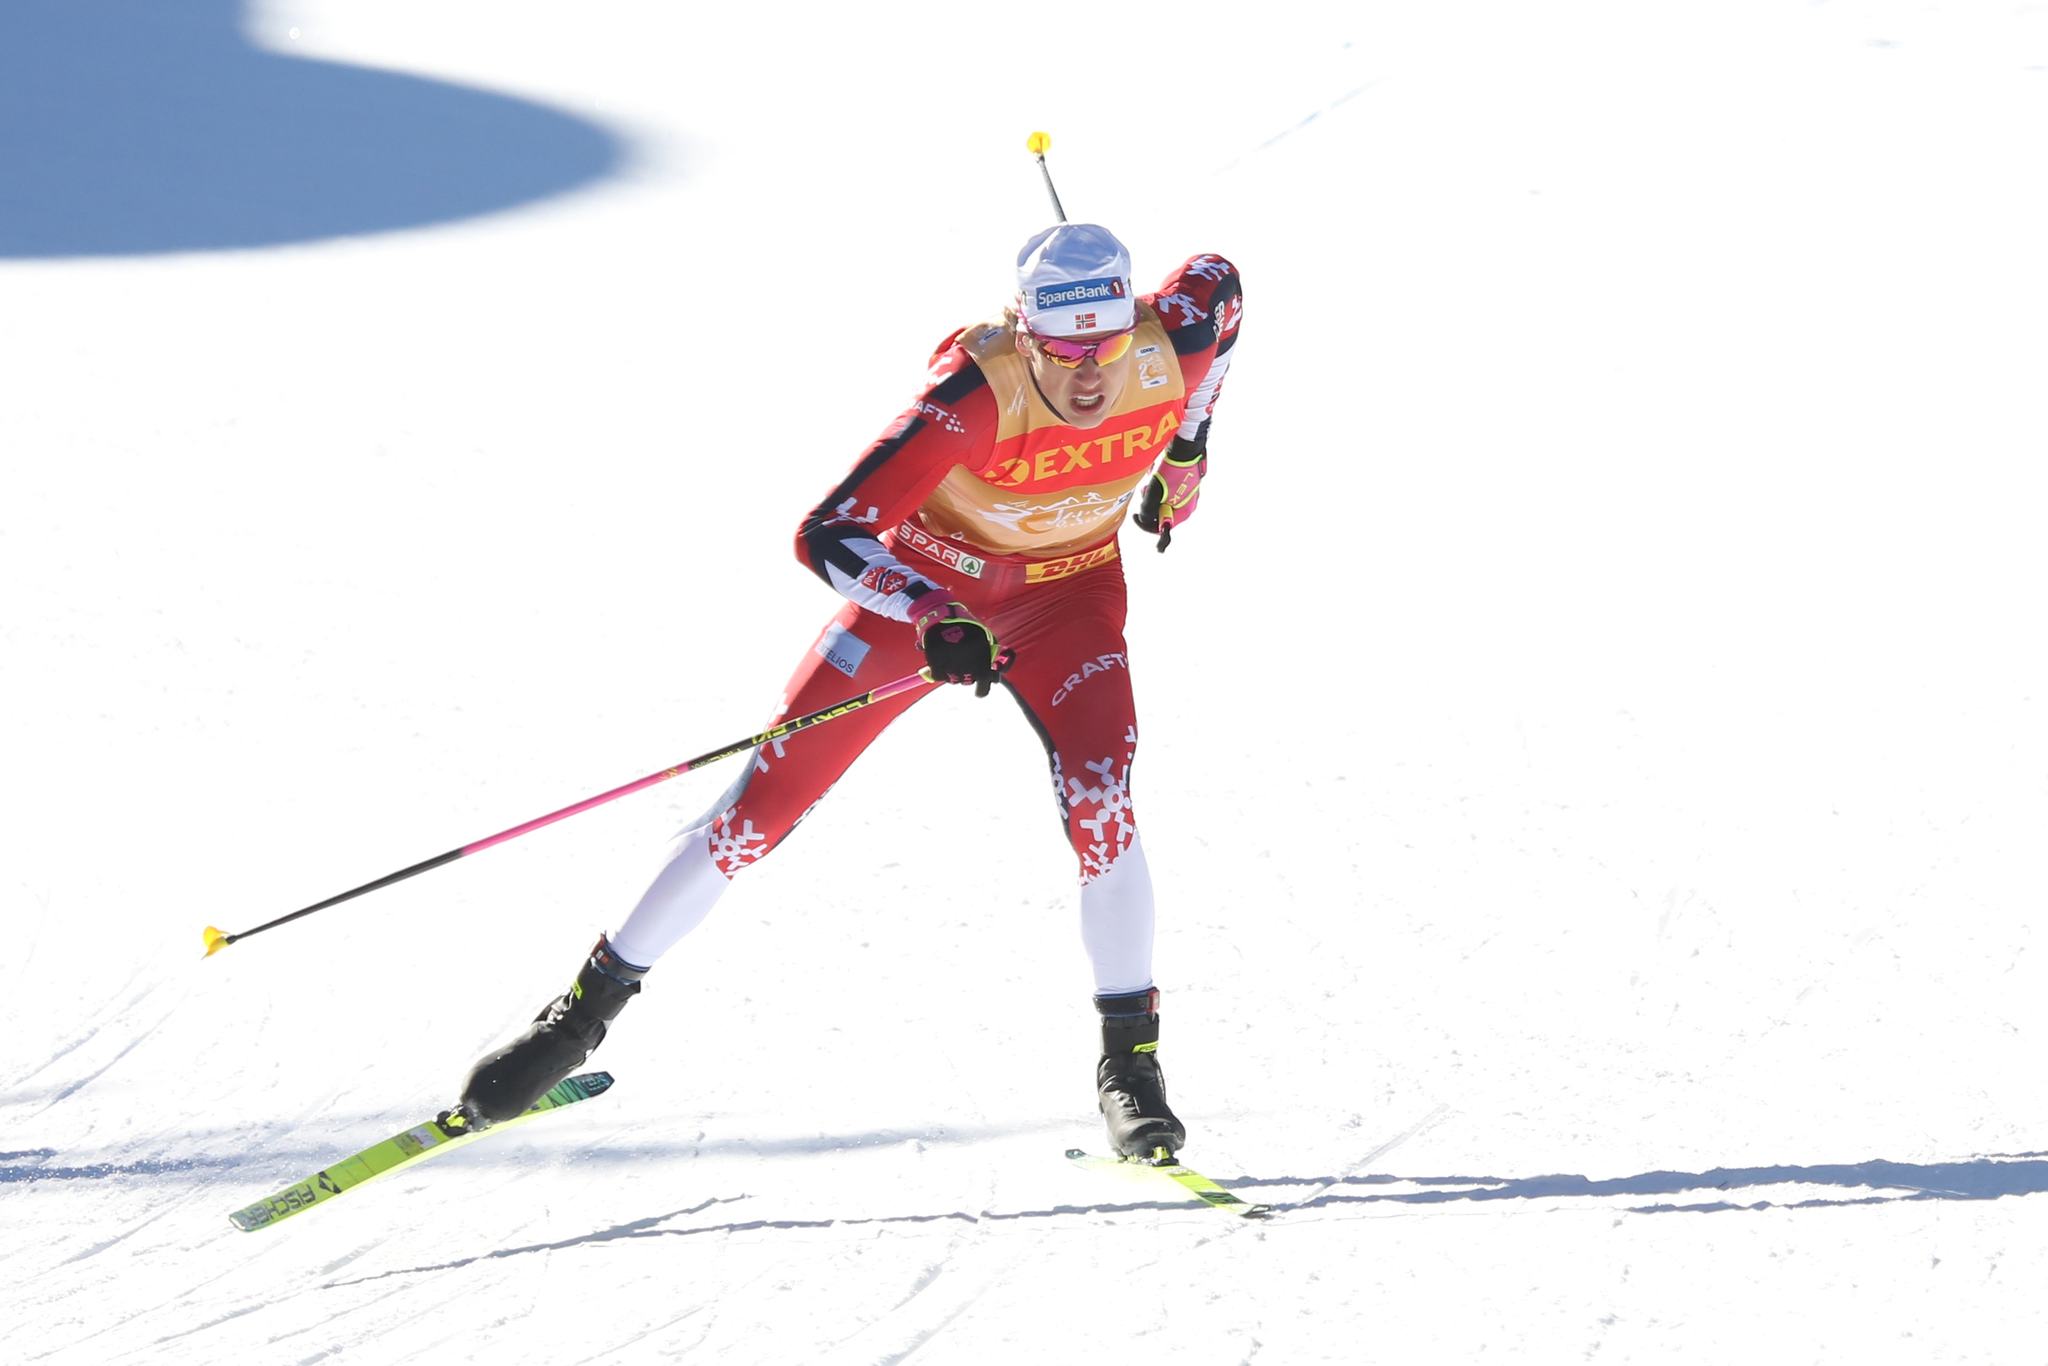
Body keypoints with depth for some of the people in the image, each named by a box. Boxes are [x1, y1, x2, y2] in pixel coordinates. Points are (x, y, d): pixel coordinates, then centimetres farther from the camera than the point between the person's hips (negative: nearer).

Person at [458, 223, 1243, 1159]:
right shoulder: (976, 390, -35)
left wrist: (1186, 451, 7)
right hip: (924, 582, -2)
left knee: (1098, 800, -23)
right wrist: (932, 625, -50)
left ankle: (1130, 1057, -6)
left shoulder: (1170, 349, -25)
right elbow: (827, 534, -35)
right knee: (767, 801, -4)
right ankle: (593, 1003, 11)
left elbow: (1217, 281, 2)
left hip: (1064, 596, 2)